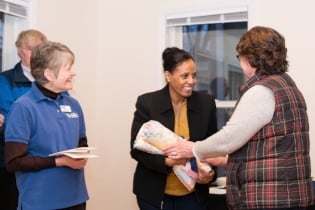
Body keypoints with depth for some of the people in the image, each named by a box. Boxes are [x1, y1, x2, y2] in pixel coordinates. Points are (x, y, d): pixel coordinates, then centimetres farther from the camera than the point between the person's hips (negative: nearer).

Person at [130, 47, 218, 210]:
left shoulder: (206, 103, -1)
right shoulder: (147, 103, -8)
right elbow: (137, 148, -8)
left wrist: (209, 172, -13)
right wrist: (167, 161, -24)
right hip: (155, 192, -2)